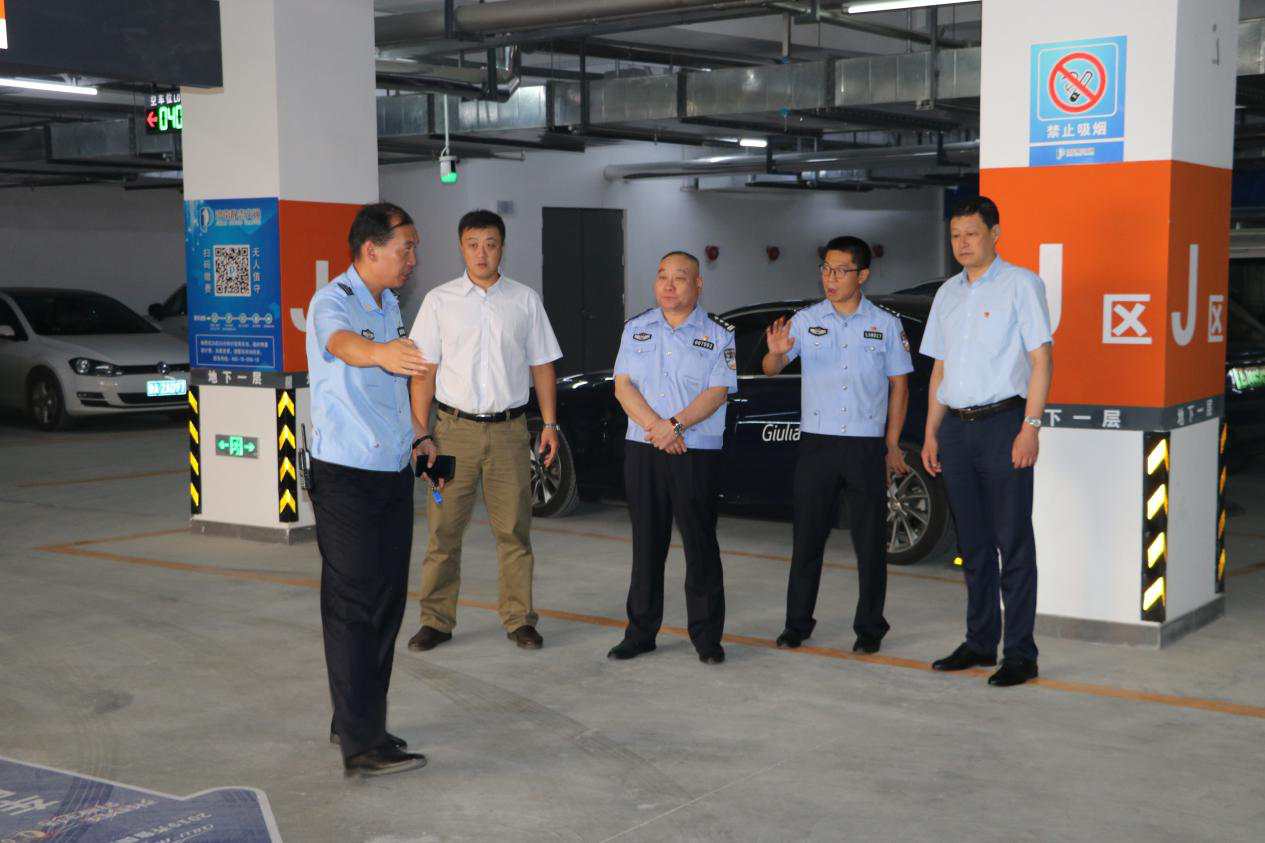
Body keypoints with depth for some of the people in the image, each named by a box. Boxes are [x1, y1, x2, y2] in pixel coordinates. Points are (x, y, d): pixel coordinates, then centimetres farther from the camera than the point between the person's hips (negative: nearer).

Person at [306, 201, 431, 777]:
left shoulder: (390, 306, 12)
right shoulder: (333, 303, -15)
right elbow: (340, 342, -40)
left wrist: (418, 436, 21)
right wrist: (379, 352, -61)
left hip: (393, 472, 9)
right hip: (346, 476, -9)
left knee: (387, 604, 12)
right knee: (353, 607, -8)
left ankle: (354, 722, 24)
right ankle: (362, 744, -7)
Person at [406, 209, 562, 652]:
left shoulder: (525, 300, 7)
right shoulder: (439, 301, 4)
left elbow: (541, 366, 9)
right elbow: (424, 370, 3)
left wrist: (550, 423, 3)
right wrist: (419, 430, -3)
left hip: (509, 430, 1)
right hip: (455, 428, -1)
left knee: (514, 530, 5)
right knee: (444, 529, 1)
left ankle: (519, 618, 14)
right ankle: (436, 620, 10)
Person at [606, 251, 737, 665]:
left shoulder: (718, 335, 2)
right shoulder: (636, 329, 11)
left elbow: (717, 392, -8)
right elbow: (623, 386, 3)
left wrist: (675, 424, -19)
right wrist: (655, 426, -12)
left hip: (697, 453, -3)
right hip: (642, 450, 3)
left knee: (700, 546, -1)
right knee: (646, 545, 9)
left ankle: (707, 636, 7)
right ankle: (640, 632, 16)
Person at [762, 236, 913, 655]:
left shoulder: (886, 325, 2)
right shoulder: (805, 321, 3)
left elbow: (899, 385, 6)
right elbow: (770, 369, -4)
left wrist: (892, 445, 3)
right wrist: (776, 353, -28)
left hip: (867, 446, -1)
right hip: (817, 443, 1)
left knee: (870, 541, 4)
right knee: (807, 537, 5)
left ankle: (869, 627, 15)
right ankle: (797, 623, 15)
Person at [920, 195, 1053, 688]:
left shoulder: (1020, 285, -3)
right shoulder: (947, 294, 16)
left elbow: (1041, 360, -8)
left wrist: (1030, 427, -16)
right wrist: (931, 434, 15)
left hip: (1002, 424, -6)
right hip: (956, 427, 6)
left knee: (1013, 543, -4)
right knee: (972, 544, 11)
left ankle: (1020, 652, 0)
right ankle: (980, 643, 20)